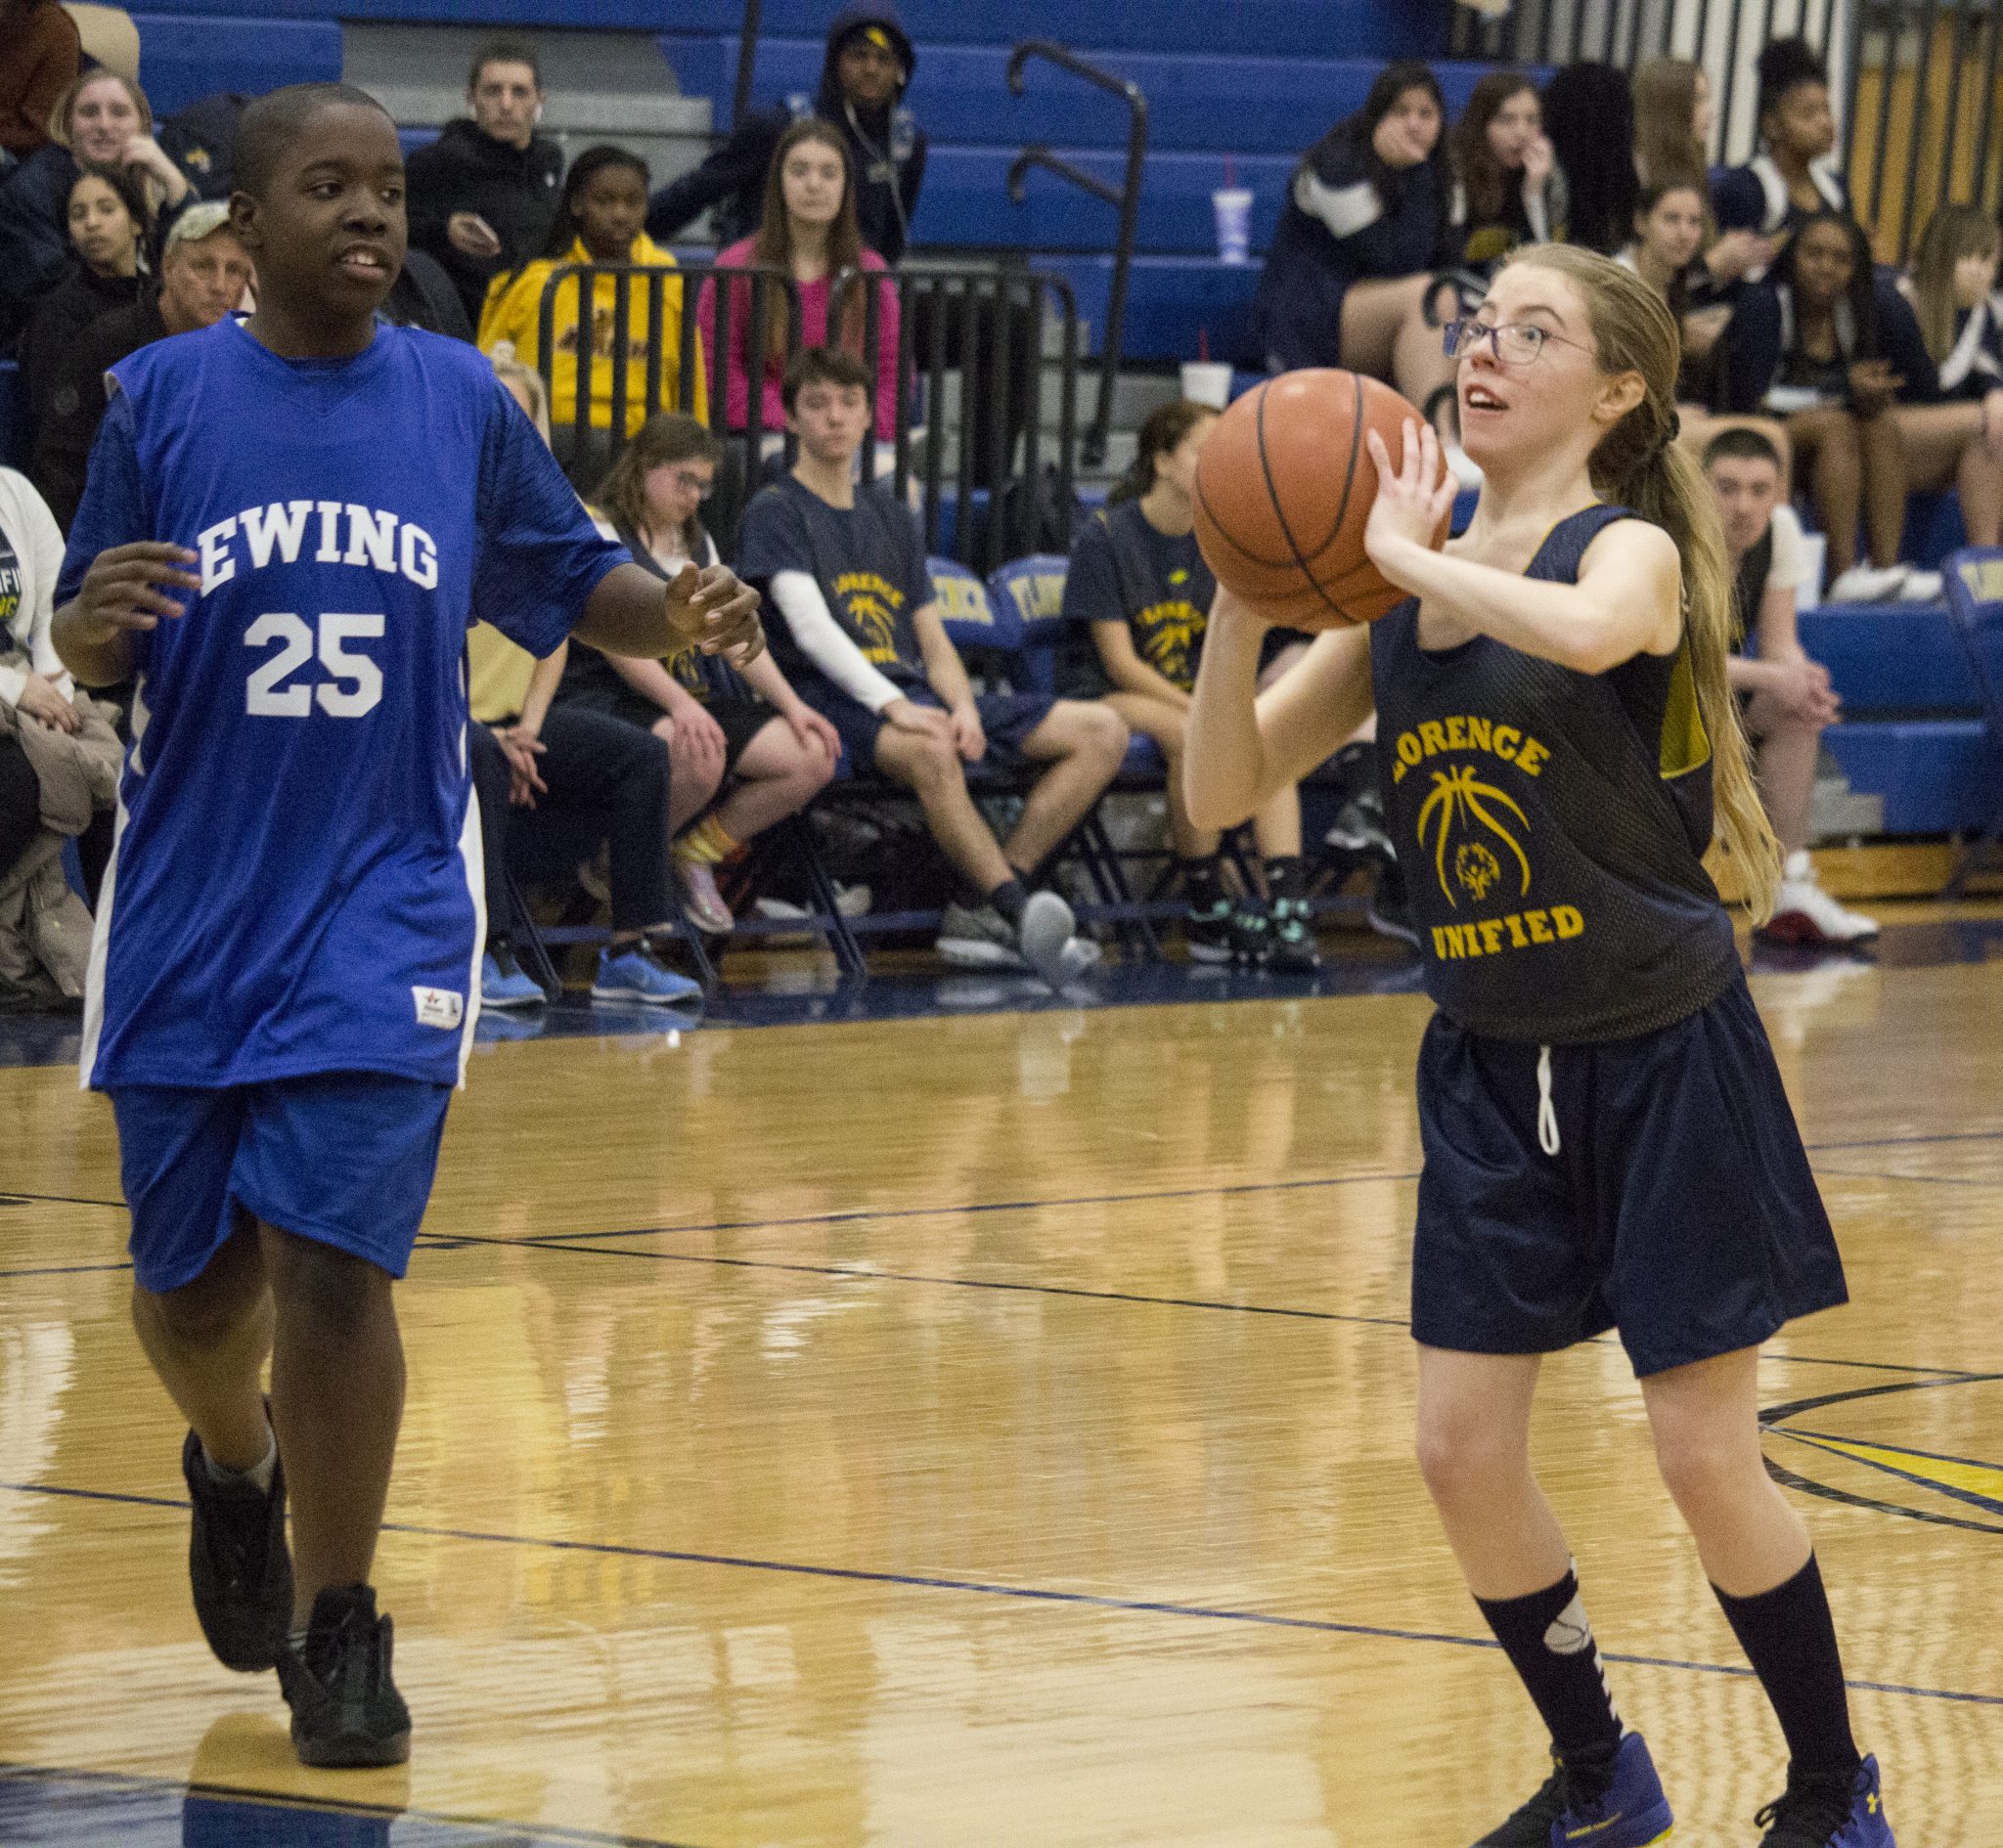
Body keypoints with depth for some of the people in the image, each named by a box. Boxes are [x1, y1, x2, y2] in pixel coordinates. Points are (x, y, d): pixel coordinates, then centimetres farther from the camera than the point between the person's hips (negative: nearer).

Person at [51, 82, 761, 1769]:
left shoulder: (461, 399, 1)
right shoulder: (162, 397, -2)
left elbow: (570, 580, 10)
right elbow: (83, 653, 3)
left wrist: (678, 616, -11)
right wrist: (97, 618, -20)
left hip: (385, 900, -1)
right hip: (191, 902, 1)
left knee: (331, 1259, -12)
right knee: (193, 1278, 9)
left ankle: (337, 1632, 2)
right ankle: (235, 1466, 43)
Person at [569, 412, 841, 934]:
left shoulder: (697, 545, 22)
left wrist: (791, 704, 0)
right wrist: (678, 704, -29)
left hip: (694, 699, 8)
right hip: (610, 699, -8)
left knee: (814, 756, -12)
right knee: (700, 756, -40)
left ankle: (695, 854, 3)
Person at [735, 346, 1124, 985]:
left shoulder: (887, 518, 25)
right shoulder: (776, 512, 4)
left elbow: (933, 641, 19)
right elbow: (810, 626, -12)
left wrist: (964, 708, -4)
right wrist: (891, 705, -26)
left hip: (915, 696, 8)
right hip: (837, 700, -8)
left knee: (1102, 731, -8)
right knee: (930, 752, -43)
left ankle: (981, 907, -21)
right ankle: (1018, 910, -40)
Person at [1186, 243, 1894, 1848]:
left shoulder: (1636, 549, -14)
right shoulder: (1406, 590, 3)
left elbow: (1587, 629, -41)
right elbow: (1225, 792, 1)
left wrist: (1408, 553, -27)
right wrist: (1245, 600, -14)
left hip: (1664, 1057, -6)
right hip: (1493, 1068, 6)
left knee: (1706, 1456, -3)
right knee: (1463, 1450, 3)